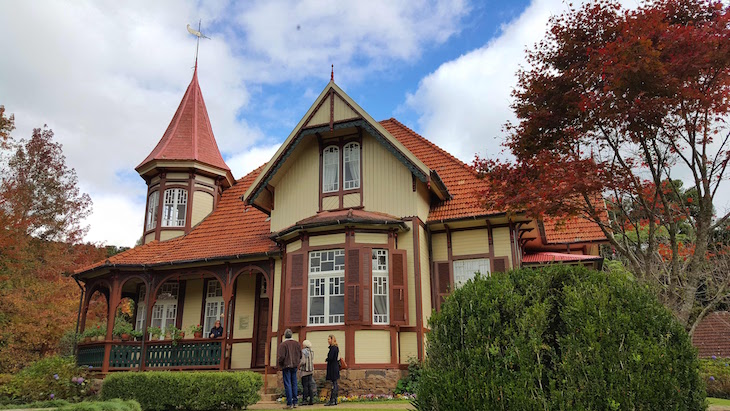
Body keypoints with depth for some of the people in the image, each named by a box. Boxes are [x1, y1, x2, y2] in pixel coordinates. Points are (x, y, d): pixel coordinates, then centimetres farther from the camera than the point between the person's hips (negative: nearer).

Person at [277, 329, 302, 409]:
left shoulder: (283, 344, -12)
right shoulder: (296, 343, 6)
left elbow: (281, 356, -16)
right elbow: (300, 355, 10)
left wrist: (280, 364, 2)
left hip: (286, 366, -5)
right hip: (295, 366, 5)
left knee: (287, 385, -2)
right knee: (294, 384, 12)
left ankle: (289, 404, -2)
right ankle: (295, 402, 15)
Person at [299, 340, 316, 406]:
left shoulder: (303, 351, -13)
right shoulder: (312, 351, 6)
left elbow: (303, 361, -17)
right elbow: (312, 361, 10)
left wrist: (299, 365, 1)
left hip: (305, 370, -6)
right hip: (311, 370, 6)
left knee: (305, 385, -1)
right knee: (310, 385, 9)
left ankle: (304, 400, 0)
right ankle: (311, 400, 10)